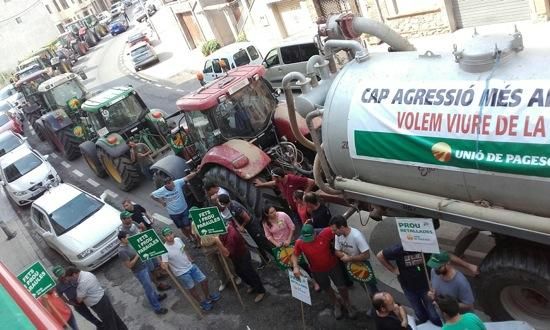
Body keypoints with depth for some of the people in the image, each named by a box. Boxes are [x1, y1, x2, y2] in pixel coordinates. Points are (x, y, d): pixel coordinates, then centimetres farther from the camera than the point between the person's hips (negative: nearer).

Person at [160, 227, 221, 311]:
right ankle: (202, 303, 35)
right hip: (181, 273, -5)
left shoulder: (178, 239, -9)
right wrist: (163, 265, -49)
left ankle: (208, 297, 39)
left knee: (204, 280, 14)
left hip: (190, 266, 6)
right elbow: (164, 265, -28)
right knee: (192, 288, 11)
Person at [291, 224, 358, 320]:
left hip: (333, 266, -2)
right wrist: (295, 267, -24)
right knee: (327, 289, 24)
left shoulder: (325, 233, -30)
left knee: (341, 287, 13)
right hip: (317, 271, 2)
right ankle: (336, 304, 54)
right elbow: (295, 255, -8)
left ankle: (347, 304, 44)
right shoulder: (299, 243, -23)